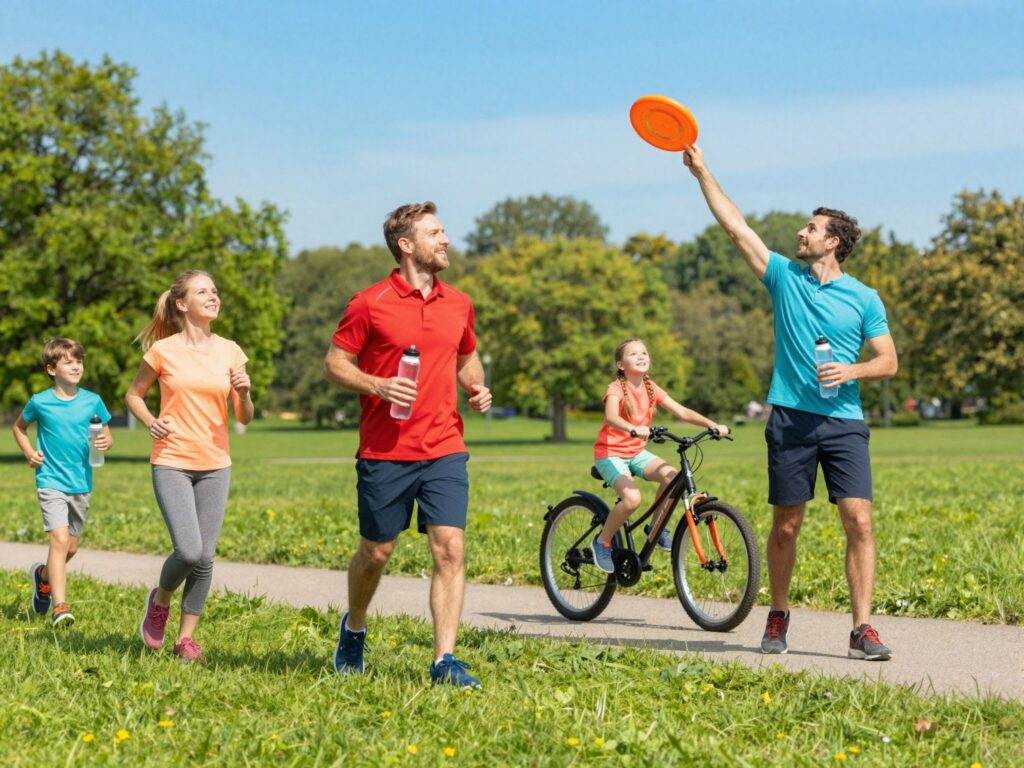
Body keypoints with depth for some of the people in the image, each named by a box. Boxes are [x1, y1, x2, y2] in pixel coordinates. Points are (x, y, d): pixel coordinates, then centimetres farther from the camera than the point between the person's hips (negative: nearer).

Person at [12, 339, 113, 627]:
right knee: (60, 538, -20)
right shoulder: (40, 402, -4)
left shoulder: (92, 401, 1)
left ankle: (43, 575, 45)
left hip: (81, 484, 4)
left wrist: (106, 442, -13)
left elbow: (106, 435, 10)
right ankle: (59, 605, -22)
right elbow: (19, 427, 13)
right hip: (51, 482, -4)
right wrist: (29, 452, -3)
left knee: (71, 546, 14)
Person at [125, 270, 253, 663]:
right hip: (171, 463, -3)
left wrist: (244, 393, -13)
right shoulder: (163, 350, -2)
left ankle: (186, 638, 15)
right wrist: (150, 422, -6)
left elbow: (244, 417, 8)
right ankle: (160, 600, 16)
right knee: (189, 551, -16)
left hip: (215, 466, 3)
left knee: (205, 558, 0)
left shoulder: (230, 351, 5)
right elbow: (133, 393, 12)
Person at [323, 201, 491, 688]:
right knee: (376, 552, 9)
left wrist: (477, 387, 5)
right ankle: (354, 629, 37)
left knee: (449, 549, -9)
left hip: (445, 451, 3)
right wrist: (379, 385, -18)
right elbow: (334, 364, -1)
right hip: (385, 452, -3)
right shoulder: (370, 304, -4)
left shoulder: (458, 304, 11)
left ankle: (445, 661, -7)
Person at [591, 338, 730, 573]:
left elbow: (682, 412, -4)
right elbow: (611, 417, -36)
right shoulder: (616, 388, -16)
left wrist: (712, 425, -19)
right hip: (610, 453, -6)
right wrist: (634, 429, -57)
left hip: (636, 452, 6)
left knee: (672, 475, -21)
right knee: (632, 498, -29)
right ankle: (602, 542, -5)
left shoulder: (651, 388, 2)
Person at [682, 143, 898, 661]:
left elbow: (889, 361, 5)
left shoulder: (864, 299, 5)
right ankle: (778, 618, 22)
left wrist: (851, 371, -14)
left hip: (845, 422, -1)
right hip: (790, 419, 1)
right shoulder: (784, 277, 8)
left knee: (859, 520, -10)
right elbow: (735, 226, 6)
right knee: (785, 525, 5)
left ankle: (862, 630, -9)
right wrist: (702, 172, 5)